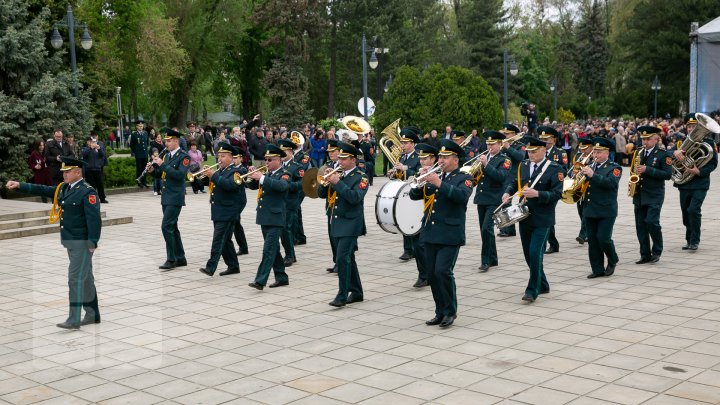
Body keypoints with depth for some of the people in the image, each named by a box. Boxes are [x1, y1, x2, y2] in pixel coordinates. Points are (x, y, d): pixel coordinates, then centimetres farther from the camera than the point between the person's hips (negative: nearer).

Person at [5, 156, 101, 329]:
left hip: (82, 243, -9)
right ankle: (92, 315, 22)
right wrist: (19, 185, 4)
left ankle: (74, 319, -7)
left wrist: (92, 243, -22)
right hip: (71, 242, 9)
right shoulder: (64, 188, 12)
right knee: (85, 278, 14)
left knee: (76, 278, -9)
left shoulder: (87, 192, -15)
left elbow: (94, 219, -19)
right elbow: (42, 190, 13)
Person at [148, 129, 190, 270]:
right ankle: (180, 258, 19)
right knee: (172, 227, 11)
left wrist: (162, 164, -24)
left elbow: (180, 175, -24)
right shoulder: (167, 156, 14)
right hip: (166, 198, 9)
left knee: (167, 226, -13)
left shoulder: (184, 157, -10)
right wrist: (153, 170, -2)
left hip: (175, 198, -9)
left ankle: (171, 259, -7)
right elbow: (161, 175, 19)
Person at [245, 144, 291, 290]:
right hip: (264, 217, 8)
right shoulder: (267, 175, 16)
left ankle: (260, 280, -15)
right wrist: (252, 176, -7)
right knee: (273, 249, 13)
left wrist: (262, 177, -31)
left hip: (275, 218, -8)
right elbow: (252, 186, 12)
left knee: (268, 250, -11)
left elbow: (281, 185, -28)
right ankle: (282, 278, 22)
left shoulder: (284, 175, -6)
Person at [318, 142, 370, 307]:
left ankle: (342, 295, -11)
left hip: (350, 224, -7)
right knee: (348, 259, 13)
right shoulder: (337, 174, 12)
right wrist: (326, 180, -9)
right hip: (336, 223, 7)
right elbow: (321, 194, 9)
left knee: (343, 258, -15)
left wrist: (338, 182, -24)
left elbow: (355, 197, -23)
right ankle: (357, 293, 23)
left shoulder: (361, 178, -7)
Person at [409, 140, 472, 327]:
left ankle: (450, 311, 0)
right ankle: (440, 312, 17)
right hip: (430, 234, 6)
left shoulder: (464, 178, 0)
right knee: (432, 274, 6)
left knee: (443, 271, -15)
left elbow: (462, 195, -22)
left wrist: (439, 183, -27)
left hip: (450, 235, -6)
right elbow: (414, 195, 12)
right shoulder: (434, 177, 17)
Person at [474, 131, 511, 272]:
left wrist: (486, 164, -25)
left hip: (494, 200, -7)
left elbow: (501, 177, -21)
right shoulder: (484, 157, 14)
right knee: (485, 231, 11)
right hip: (481, 199, 7)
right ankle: (492, 259, 23)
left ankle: (486, 261, -9)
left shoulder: (504, 160, -5)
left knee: (487, 229, -16)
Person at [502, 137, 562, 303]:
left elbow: (557, 194, -15)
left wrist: (537, 194, -28)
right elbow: (515, 183, 19)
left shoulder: (555, 169, -9)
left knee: (535, 253, -12)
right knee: (528, 254, 12)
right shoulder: (523, 165, 9)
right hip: (524, 217, 6)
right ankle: (542, 285, 29)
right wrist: (508, 193, -2)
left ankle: (532, 290, -2)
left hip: (542, 220, -6)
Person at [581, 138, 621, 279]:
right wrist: (582, 174, -8)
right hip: (589, 210, 5)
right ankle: (598, 269, 13)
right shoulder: (590, 167, 15)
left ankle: (612, 261, 17)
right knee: (592, 240, 5)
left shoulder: (614, 168, -2)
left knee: (603, 238, -9)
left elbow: (611, 183, -19)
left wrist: (593, 175, -26)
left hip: (606, 211, -5)